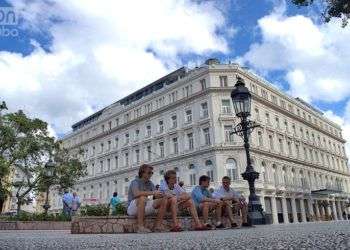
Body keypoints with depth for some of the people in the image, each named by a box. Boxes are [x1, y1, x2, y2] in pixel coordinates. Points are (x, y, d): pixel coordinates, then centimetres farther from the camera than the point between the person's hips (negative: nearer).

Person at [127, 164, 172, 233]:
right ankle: (140, 227, -36)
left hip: (145, 207, 7)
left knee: (164, 200, -5)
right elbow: (136, 193, -34)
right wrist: (152, 193, -34)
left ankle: (157, 226, -11)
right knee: (143, 198, -38)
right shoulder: (135, 182, -13)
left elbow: (158, 195, 3)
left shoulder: (150, 183, 8)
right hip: (133, 208, -7)